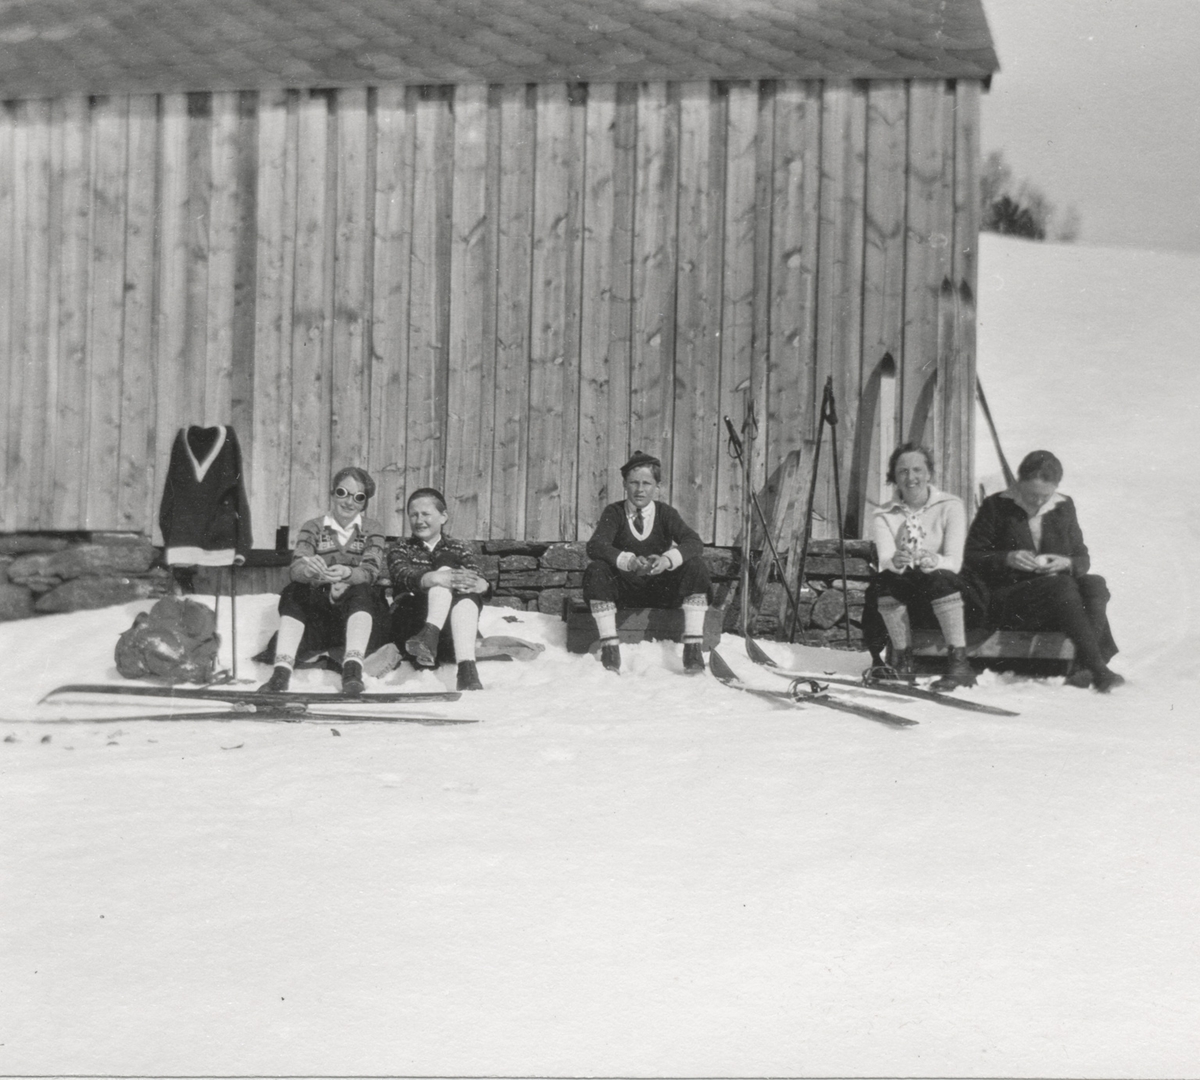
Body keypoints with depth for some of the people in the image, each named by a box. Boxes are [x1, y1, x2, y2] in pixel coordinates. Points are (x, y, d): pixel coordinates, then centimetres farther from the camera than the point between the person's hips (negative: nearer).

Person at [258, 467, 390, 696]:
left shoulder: (372, 529, 7)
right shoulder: (313, 528, 9)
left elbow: (370, 572, -10)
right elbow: (295, 568, -9)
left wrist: (347, 574, -35)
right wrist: (308, 569, -35)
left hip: (358, 612, -1)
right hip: (318, 609, 1)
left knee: (361, 591, -32)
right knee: (293, 592, -26)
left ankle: (353, 668, -45)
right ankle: (281, 670, -38)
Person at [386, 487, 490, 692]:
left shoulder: (461, 549, 23)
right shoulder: (399, 548, 20)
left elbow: (483, 584, 2)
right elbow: (403, 576, -5)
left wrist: (477, 584, -26)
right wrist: (436, 578, -29)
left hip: (450, 634, 1)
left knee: (466, 593, -31)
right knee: (446, 561, -20)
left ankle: (467, 667, -52)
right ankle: (429, 636, -46)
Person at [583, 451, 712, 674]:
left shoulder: (665, 513, 1)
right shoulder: (614, 512, -2)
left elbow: (694, 542, -15)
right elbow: (595, 546, -20)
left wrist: (667, 559, -37)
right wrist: (629, 561, -39)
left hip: (661, 592, 1)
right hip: (623, 592, -1)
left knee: (696, 566, -23)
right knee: (595, 570, -29)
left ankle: (693, 646, -24)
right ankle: (609, 645, -23)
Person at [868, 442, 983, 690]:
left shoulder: (950, 506, -1)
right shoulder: (883, 516, 4)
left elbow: (954, 561, -14)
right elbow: (884, 558, -14)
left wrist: (933, 562, -38)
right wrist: (895, 561, -39)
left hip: (949, 595, -1)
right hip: (907, 602, 1)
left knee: (938, 578, -34)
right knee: (884, 579, -30)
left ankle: (960, 664, -34)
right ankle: (903, 660, -18)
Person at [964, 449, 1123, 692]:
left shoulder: (1064, 507, 14)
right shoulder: (996, 507, 3)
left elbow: (1082, 558, 16)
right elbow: (971, 558, 0)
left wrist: (1067, 564, -8)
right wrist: (1007, 559, -18)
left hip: (1058, 599, 4)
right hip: (1006, 601, -4)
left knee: (1095, 584, -28)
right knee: (1062, 585, -34)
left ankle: (1085, 666, -41)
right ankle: (1097, 667, -42)